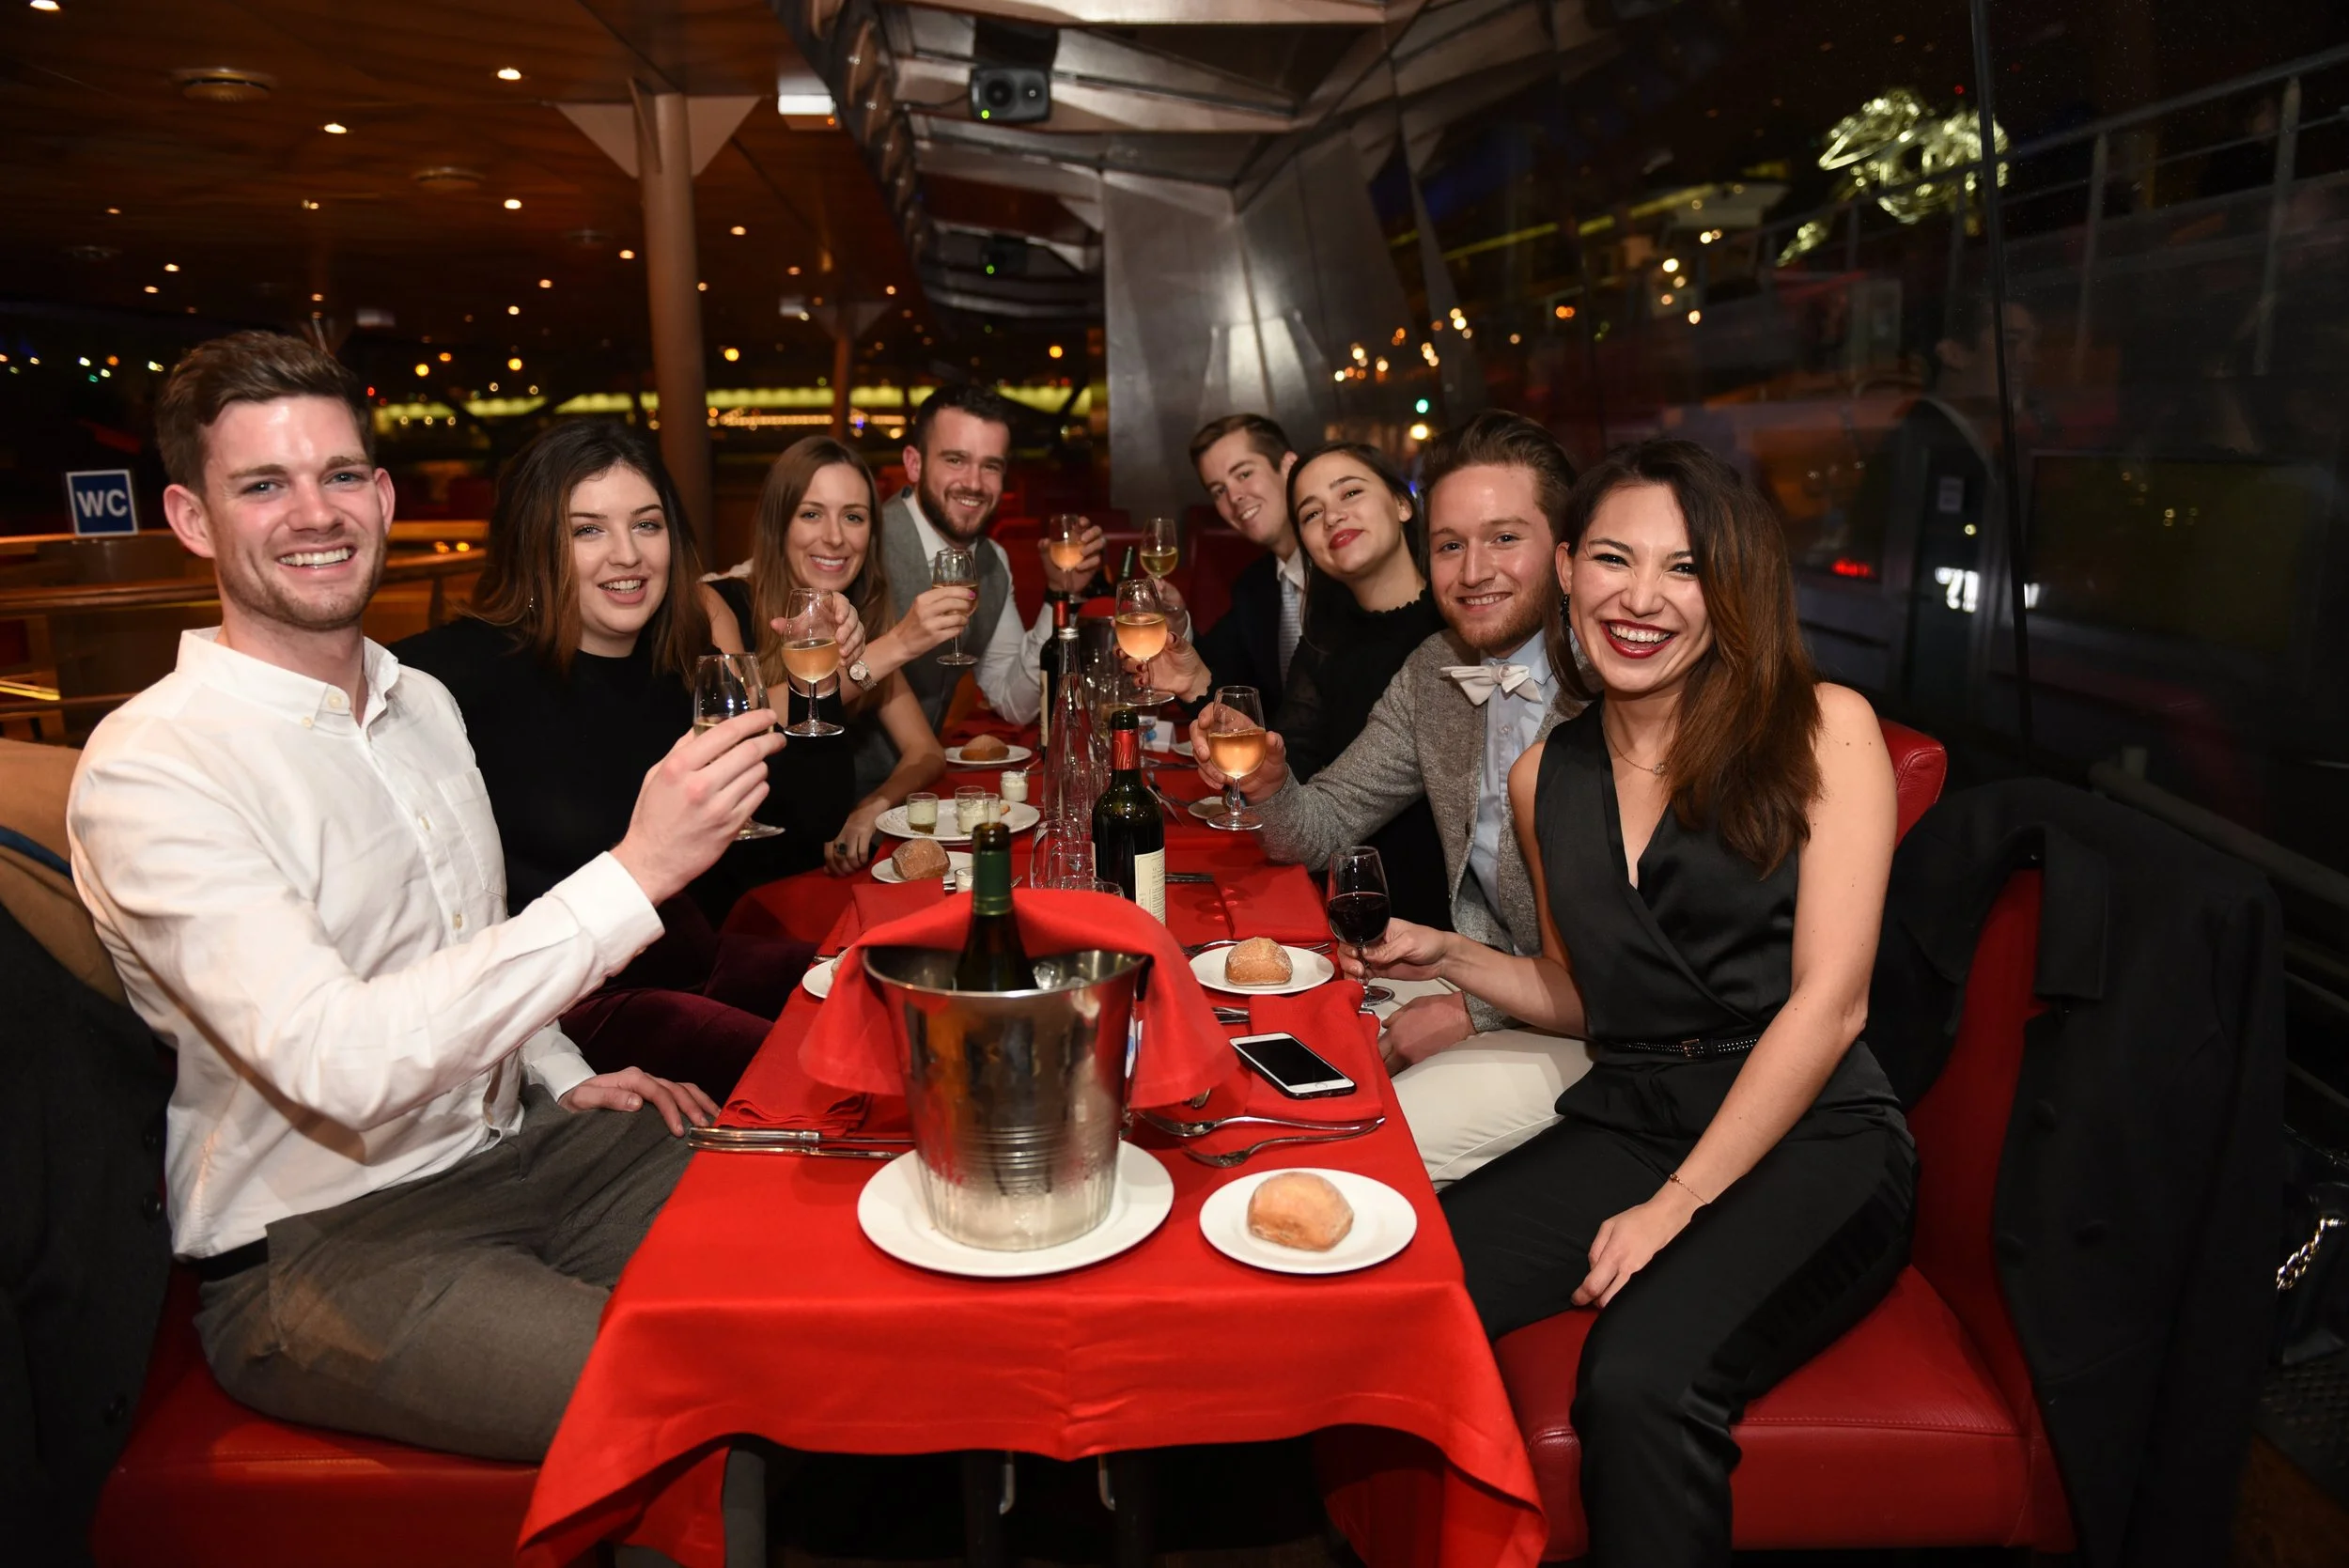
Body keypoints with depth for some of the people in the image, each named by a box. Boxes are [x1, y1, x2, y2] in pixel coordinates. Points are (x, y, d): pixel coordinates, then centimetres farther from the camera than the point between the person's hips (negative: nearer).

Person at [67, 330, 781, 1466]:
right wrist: (635, 872, -34)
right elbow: (338, 1064, -29)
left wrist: (563, 1077, 4)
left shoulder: (424, 702, 8)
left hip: (511, 1147, 7)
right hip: (315, 1249, -7)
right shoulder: (148, 770, -17)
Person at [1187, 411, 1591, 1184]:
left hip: (1587, 1023, -7)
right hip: (1472, 972, 7)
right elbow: (1324, 827, 6)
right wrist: (1270, 785, -17)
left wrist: (1475, 1011, -17)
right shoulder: (1430, 672, 2)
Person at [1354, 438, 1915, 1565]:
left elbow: (1828, 1002, -10)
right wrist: (1449, 959, 6)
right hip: (1623, 1125, 4)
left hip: (1811, 1141, -4)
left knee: (1641, 1380, -34)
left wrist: (1677, 1203, -14)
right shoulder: (1545, 777, 10)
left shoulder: (1820, 729, -4)